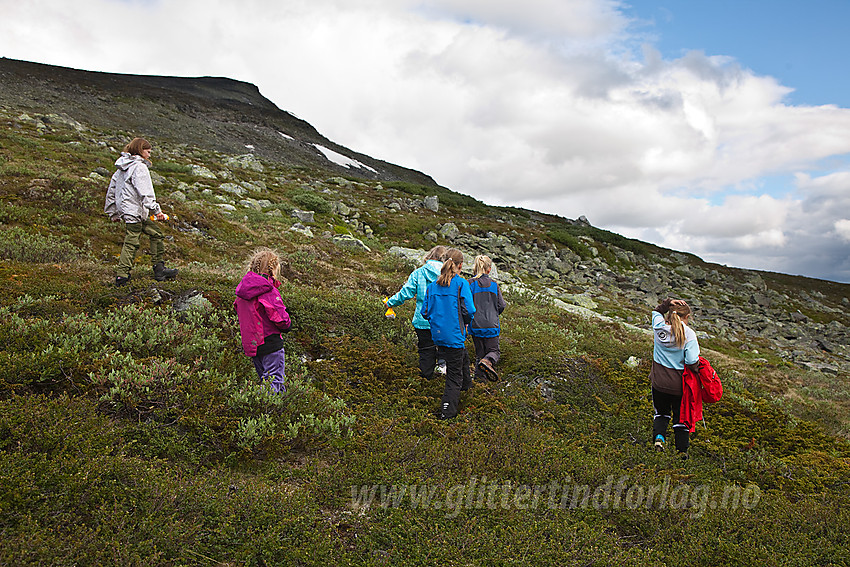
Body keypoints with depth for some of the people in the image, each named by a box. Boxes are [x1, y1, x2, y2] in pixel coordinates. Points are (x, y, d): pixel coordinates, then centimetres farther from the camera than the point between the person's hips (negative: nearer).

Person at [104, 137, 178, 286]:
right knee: (131, 242, -5)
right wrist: (156, 210, -22)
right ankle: (122, 275, -3)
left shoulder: (122, 167, 16)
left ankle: (159, 269, 15)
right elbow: (146, 192, -21)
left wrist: (113, 213, 25)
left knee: (157, 234, 13)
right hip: (134, 210, -10)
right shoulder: (139, 167, -12)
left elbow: (111, 189, 20)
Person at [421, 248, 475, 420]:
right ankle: (447, 411, 3)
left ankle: (466, 385, 53)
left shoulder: (432, 285, 3)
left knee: (463, 356, 32)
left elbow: (425, 312, 4)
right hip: (454, 335, -6)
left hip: (437, 335, 6)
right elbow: (469, 311, -16)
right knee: (454, 374, 4)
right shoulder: (461, 284, -12)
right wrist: (465, 322, 5)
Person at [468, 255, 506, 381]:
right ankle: (487, 361, -20)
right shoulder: (494, 285, -1)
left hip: (476, 325, 0)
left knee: (479, 353, 14)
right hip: (492, 325, 0)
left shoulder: (470, 284, -6)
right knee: (493, 351, 11)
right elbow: (501, 305, 1)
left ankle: (480, 376, 7)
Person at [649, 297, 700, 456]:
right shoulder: (689, 334, -15)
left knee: (661, 412, 24)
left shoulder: (659, 326, -6)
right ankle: (682, 450, 22)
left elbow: (656, 311, 18)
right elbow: (692, 362, -20)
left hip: (659, 382, 3)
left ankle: (659, 436, 3)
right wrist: (697, 370, 1)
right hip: (679, 384, -2)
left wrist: (668, 303, 3)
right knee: (681, 416, 16)